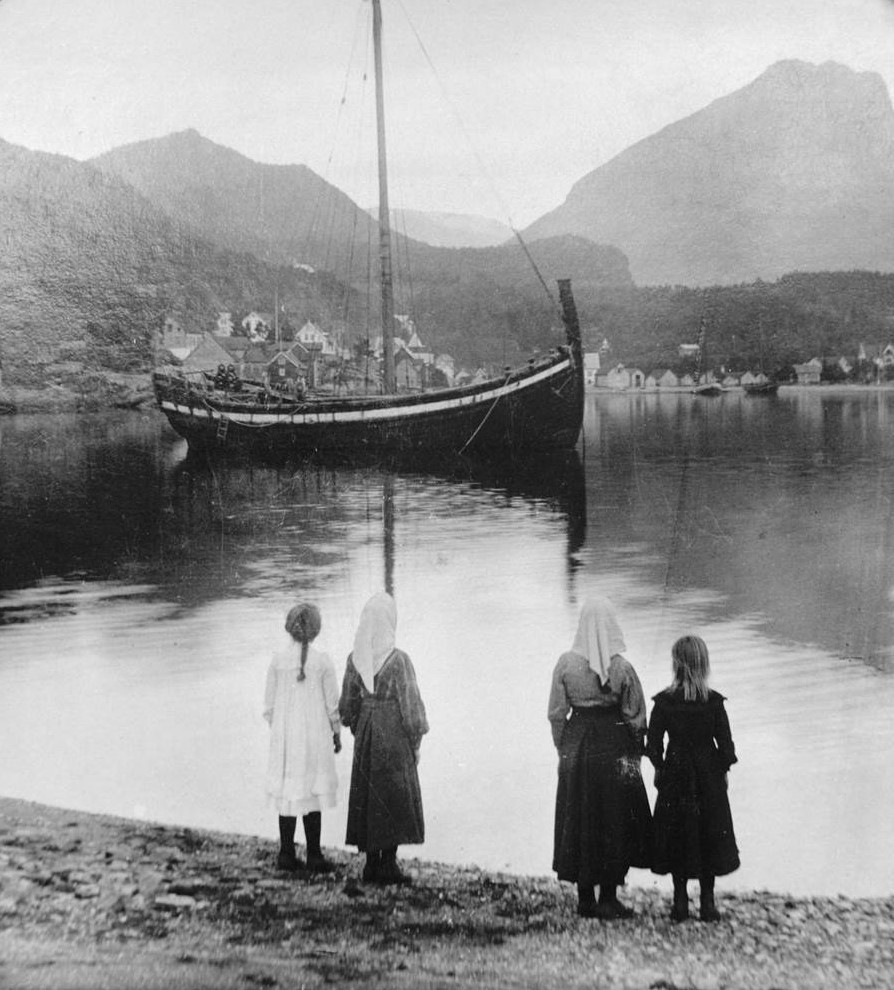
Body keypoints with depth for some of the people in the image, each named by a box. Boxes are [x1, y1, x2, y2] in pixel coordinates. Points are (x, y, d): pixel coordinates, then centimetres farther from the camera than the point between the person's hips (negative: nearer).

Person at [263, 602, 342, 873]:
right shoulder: (322, 662, -10)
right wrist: (337, 734, 11)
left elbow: (269, 705, 3)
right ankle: (314, 856, 9)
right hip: (315, 737, -2)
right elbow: (332, 705, -3)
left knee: (288, 793, 11)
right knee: (313, 795, 5)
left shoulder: (278, 661, -4)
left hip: (284, 738, 2)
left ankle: (286, 854, 17)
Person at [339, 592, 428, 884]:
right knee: (395, 798, 4)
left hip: (366, 732, 5)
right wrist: (416, 742, -4)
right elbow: (410, 704, -14)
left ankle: (371, 862, 17)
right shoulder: (398, 660, -17)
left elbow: (348, 704, 6)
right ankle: (388, 864, 5)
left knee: (367, 797, 13)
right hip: (394, 732, -5)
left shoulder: (355, 659, -1)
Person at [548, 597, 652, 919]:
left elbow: (556, 714, -1)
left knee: (578, 822, 12)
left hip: (577, 745, 2)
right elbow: (636, 717, -5)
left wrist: (564, 750, 10)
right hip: (613, 745, -2)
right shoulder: (622, 667, -10)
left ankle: (585, 898, 18)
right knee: (614, 822, 9)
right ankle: (608, 898, 12)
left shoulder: (566, 663, -6)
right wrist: (634, 755, 7)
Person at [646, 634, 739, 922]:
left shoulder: (664, 702, -10)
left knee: (677, 838, 11)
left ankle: (680, 901, 14)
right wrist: (724, 770, 9)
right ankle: (707, 903, 13)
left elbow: (653, 744, -5)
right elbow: (726, 745, -6)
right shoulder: (714, 702, -11)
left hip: (675, 775, 0)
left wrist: (659, 769, 9)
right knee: (710, 836, 10)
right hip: (709, 777, 0)